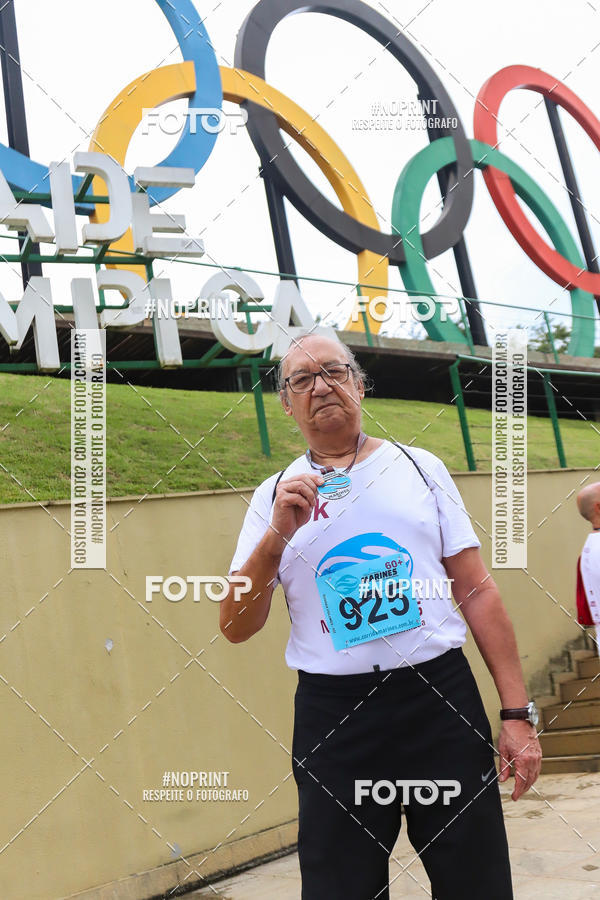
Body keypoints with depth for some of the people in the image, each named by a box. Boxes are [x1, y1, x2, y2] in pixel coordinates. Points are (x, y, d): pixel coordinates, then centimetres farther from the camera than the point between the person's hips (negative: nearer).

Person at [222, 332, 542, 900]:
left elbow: (478, 591, 7)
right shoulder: (276, 496, 8)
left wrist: (517, 713, 0)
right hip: (332, 713, 0)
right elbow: (236, 628, 2)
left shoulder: (419, 468, 9)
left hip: (441, 696, 0)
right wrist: (278, 533, -14)